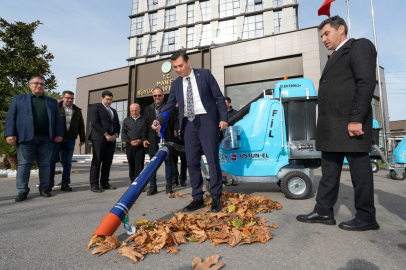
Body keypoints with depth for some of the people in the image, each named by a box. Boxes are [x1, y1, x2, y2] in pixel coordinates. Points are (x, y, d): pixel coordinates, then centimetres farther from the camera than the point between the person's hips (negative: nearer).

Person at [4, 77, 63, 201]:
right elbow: (11, 117, 7)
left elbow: (58, 119, 12)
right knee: (24, 164, -1)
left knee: (45, 164, 4)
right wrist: (10, 134, -5)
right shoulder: (18, 99, 16)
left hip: (46, 138, 1)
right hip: (26, 137, -1)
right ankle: (23, 191, 6)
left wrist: (59, 134, -1)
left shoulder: (52, 102, 19)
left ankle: (44, 189, 13)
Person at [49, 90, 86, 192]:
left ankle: (65, 183, 13)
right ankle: (50, 181, 17)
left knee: (67, 162, 5)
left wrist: (82, 138, 10)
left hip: (70, 139, 2)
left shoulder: (77, 110, 13)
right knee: (52, 160, 2)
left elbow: (81, 125, 15)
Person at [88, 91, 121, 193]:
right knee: (96, 162, -5)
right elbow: (94, 122, -9)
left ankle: (105, 183, 12)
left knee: (107, 162, 6)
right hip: (99, 138, -6)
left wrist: (115, 135, 0)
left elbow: (117, 125, 20)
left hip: (111, 139, 6)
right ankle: (94, 184, 0)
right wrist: (106, 134, -14)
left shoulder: (113, 111, 24)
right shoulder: (95, 107, 4)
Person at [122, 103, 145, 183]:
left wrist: (141, 140, -12)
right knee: (131, 165, 8)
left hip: (141, 146, -3)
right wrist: (130, 141, -6)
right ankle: (133, 182, 19)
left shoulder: (144, 120, 6)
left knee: (139, 165, -7)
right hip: (129, 146, 3)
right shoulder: (126, 120, 14)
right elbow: (123, 134, 10)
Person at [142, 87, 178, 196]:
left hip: (167, 139, -2)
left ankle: (169, 185, 14)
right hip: (153, 139, 2)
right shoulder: (148, 109, 14)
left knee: (168, 162, 5)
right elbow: (145, 125, 11)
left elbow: (175, 122, 2)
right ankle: (152, 186, 12)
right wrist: (144, 138, 3)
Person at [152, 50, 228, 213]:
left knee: (212, 159, -4)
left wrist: (223, 118, -7)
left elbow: (219, 97, 2)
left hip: (207, 119, -4)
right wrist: (160, 121, -7)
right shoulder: (176, 84, 13)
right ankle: (197, 198, 15)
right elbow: (169, 106, 10)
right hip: (188, 123, 4)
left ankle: (215, 198, 8)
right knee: (192, 162, 4)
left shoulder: (205, 74, 3)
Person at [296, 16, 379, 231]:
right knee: (329, 170, 8)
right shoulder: (335, 57, 25)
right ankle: (323, 211, 15)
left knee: (359, 168, 0)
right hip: (332, 126, 9)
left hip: (350, 123, -9)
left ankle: (366, 217, 12)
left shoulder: (360, 46, 0)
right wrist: (325, 124, 15)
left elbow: (367, 82, -14)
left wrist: (356, 118, -21)